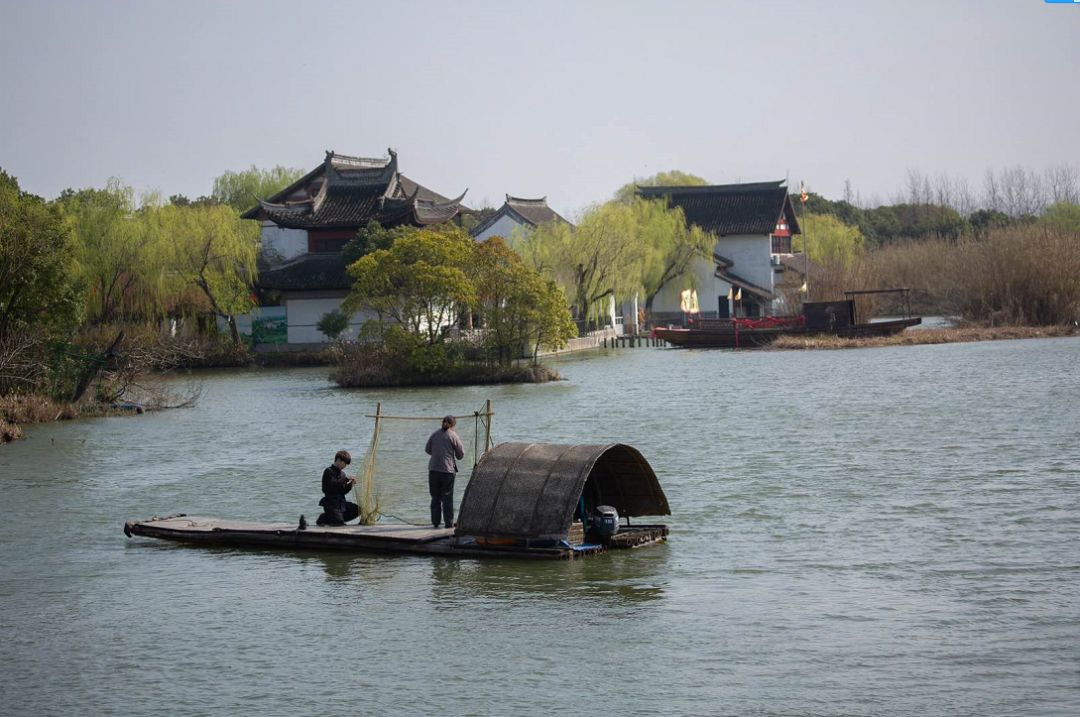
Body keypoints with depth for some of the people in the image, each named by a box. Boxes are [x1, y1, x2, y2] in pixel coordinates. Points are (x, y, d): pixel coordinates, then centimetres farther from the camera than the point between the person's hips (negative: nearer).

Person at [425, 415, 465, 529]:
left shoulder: (434, 435, 6)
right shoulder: (453, 435, -5)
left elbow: (427, 450, 17)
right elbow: (461, 454, -1)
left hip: (433, 469, 3)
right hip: (447, 469, -3)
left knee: (435, 497, 10)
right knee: (447, 498, 2)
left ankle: (435, 522, 11)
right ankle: (449, 522, 2)